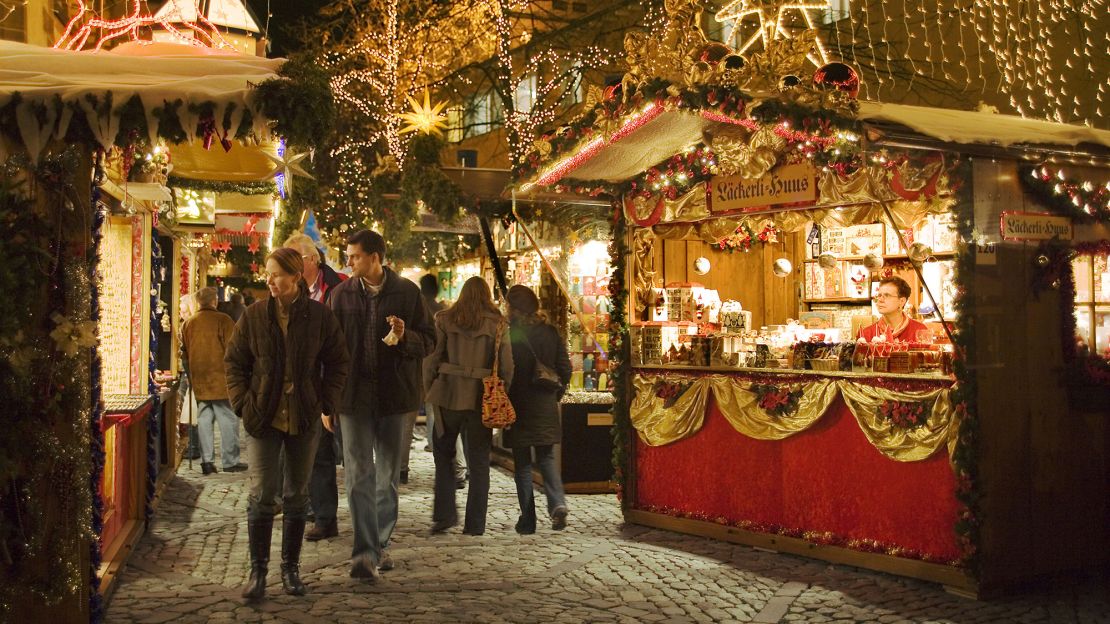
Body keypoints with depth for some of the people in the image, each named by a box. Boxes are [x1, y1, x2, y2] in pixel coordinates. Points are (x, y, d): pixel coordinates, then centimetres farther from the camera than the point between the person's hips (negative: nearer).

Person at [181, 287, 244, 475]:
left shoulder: (188, 323, 7)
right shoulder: (223, 320, -9)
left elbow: (185, 353, 15)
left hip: (198, 381, 5)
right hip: (220, 379, -5)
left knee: (204, 418, 9)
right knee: (228, 419, 0)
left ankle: (207, 460, 9)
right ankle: (230, 461, 2)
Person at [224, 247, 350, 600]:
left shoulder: (320, 316, -3)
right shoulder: (254, 315, -1)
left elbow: (338, 363, 4)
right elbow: (234, 361, 6)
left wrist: (326, 402, -4)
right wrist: (242, 402, -4)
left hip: (305, 420, 0)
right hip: (263, 418, 0)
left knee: (297, 496, 10)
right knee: (262, 494, -5)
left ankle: (290, 568, 22)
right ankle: (258, 570, 6)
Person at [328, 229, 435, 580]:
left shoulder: (407, 293, 0)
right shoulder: (341, 294, 4)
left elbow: (429, 340, 4)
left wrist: (405, 338, -19)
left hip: (394, 395, 0)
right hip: (354, 396, 0)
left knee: (388, 477, 11)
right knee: (359, 476, -4)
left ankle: (380, 545, 26)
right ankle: (364, 553, -3)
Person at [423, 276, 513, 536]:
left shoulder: (445, 320, 1)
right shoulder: (498, 324, 1)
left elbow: (431, 357, -1)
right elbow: (506, 366, -1)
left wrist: (429, 391, 8)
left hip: (449, 395, 0)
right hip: (483, 398, 0)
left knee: (443, 454, 17)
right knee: (479, 461, 9)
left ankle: (445, 513, 9)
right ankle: (475, 523, 11)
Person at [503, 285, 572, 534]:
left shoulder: (509, 334, -11)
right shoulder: (551, 332, 0)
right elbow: (565, 369, 2)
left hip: (518, 406, -3)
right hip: (545, 407, 3)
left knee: (522, 464, 7)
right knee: (546, 457, 16)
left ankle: (527, 520, 9)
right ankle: (557, 503, -7)